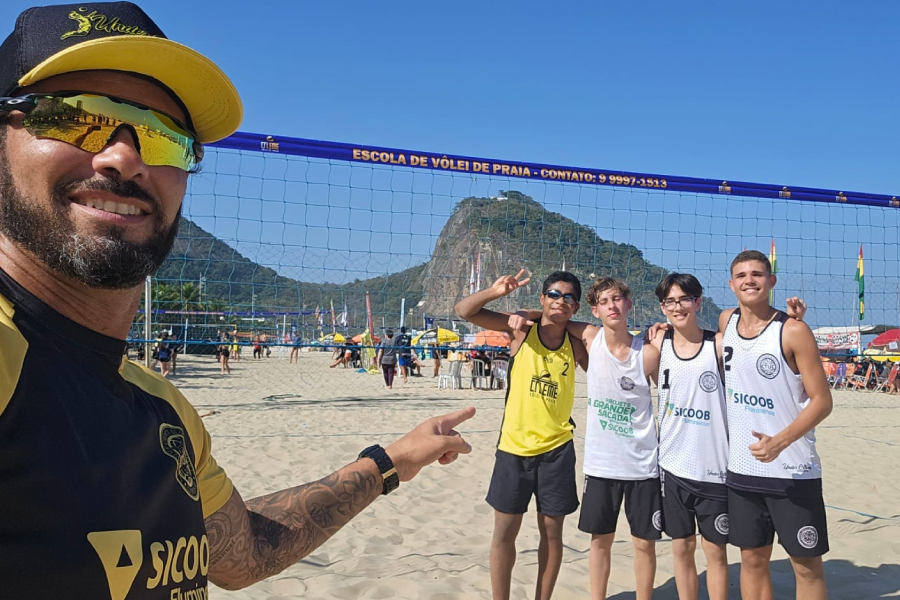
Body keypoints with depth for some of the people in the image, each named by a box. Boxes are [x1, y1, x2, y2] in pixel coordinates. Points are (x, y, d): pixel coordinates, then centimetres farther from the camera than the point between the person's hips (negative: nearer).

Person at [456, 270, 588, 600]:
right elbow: (464, 311, -10)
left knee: (552, 531, 11)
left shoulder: (576, 344, -1)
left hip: (557, 449, 1)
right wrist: (495, 291, -27)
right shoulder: (522, 328, -6)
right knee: (505, 531, 7)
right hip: (513, 447, -1)